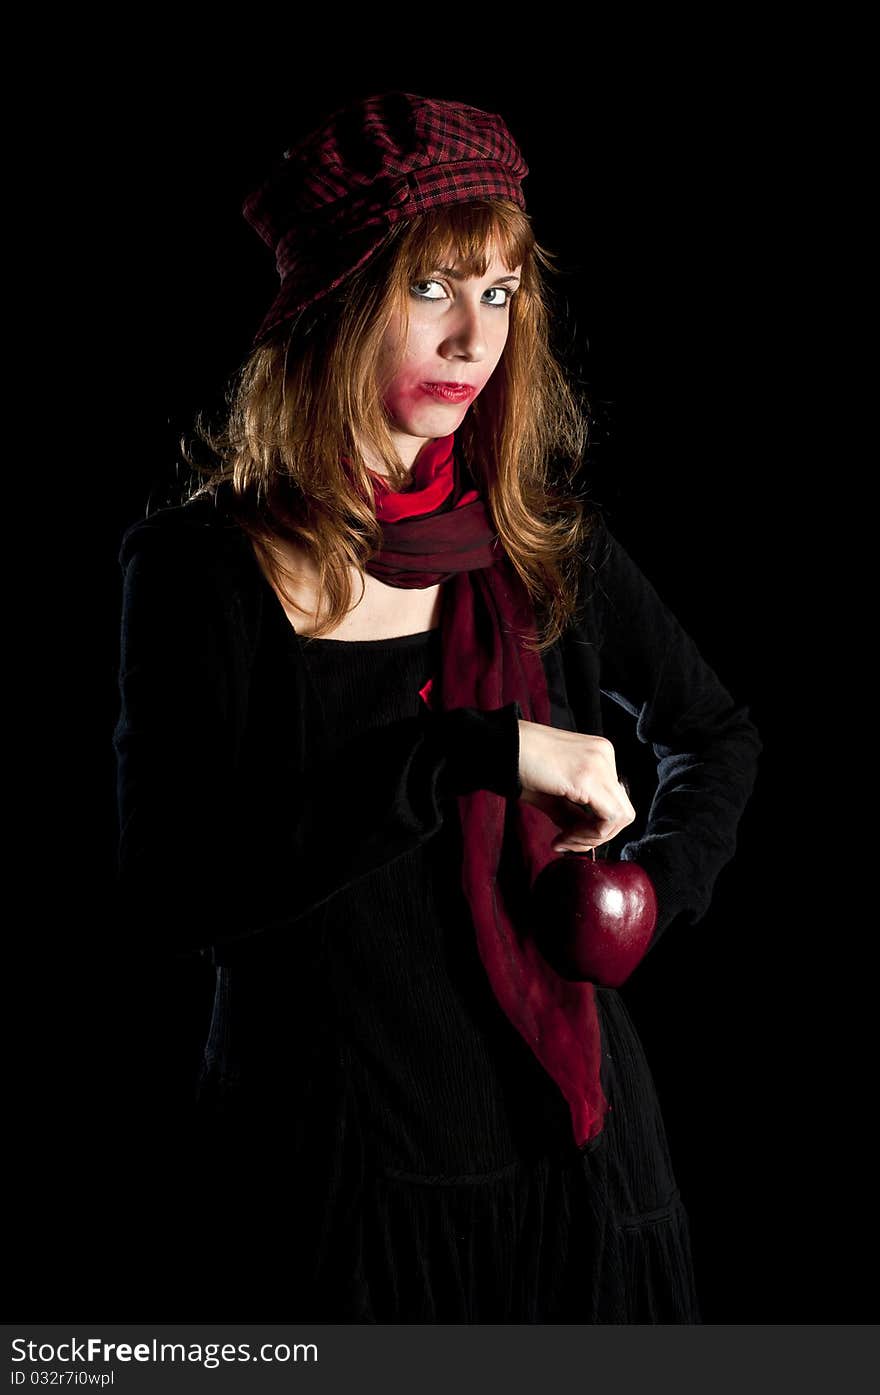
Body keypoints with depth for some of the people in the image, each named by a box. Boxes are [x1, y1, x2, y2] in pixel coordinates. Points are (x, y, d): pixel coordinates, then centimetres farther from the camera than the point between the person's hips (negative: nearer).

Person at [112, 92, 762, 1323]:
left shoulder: (545, 542, 3)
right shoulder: (202, 568, -8)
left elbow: (720, 737, 20)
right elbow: (168, 897, -22)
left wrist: (656, 882, 1)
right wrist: (474, 754, -25)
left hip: (572, 1143, 4)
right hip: (335, 1169, -3)